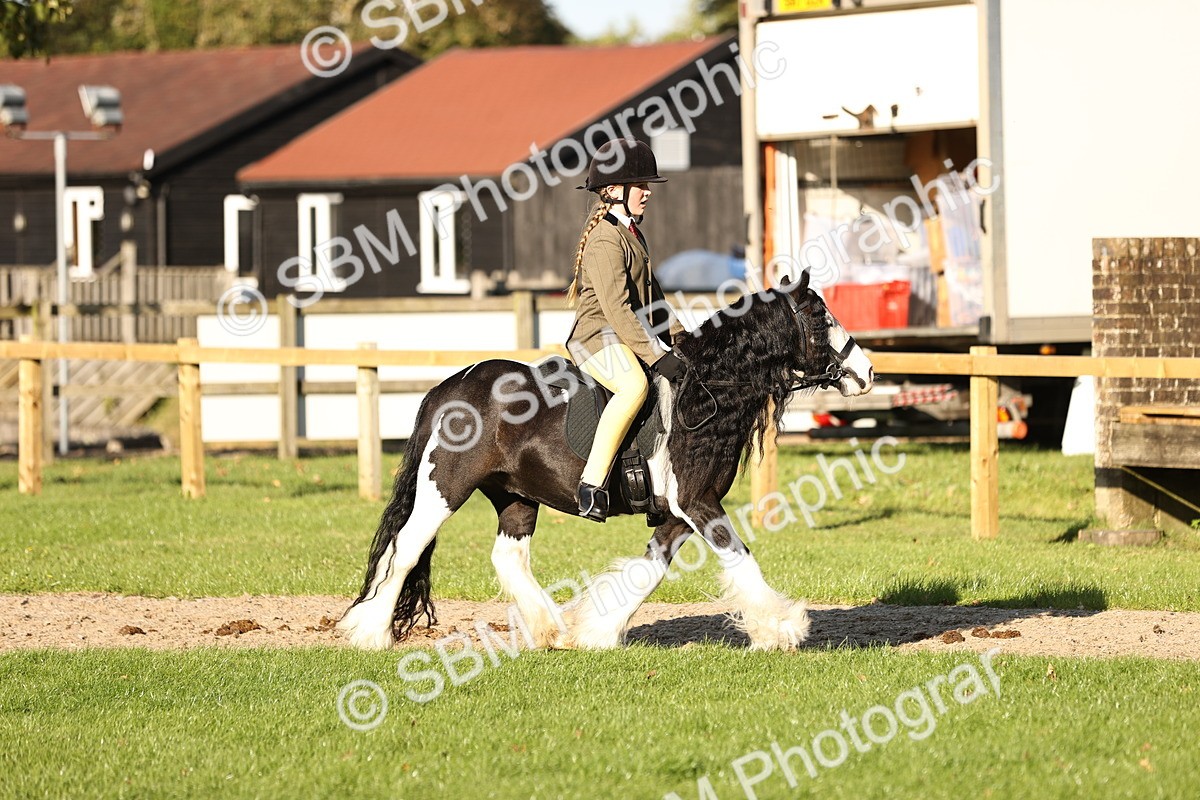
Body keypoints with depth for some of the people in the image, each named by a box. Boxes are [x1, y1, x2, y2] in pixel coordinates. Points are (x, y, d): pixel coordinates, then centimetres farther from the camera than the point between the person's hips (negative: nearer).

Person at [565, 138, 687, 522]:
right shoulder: (605, 240, -15)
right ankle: (592, 481, -40)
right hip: (598, 336, -11)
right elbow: (616, 308, -23)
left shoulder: (633, 234, 18)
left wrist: (678, 334, 13)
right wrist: (656, 356, -27)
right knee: (635, 385, -38)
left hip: (633, 335, 11)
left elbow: (651, 296, 26)